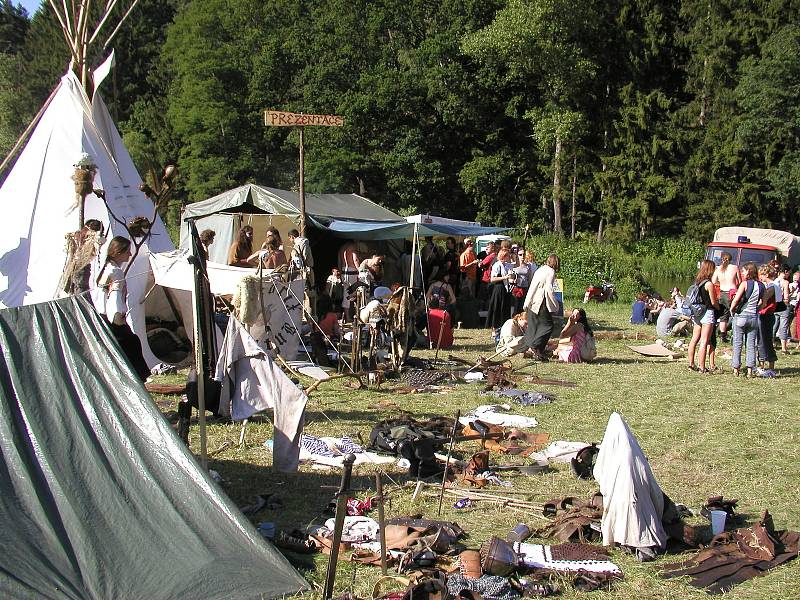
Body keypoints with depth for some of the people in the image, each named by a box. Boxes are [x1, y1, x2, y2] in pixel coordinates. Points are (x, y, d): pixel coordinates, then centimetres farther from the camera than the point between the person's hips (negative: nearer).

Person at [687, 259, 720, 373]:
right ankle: (702, 367, -6)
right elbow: (713, 302, -9)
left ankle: (691, 364, 17)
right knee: (705, 342, -6)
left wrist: (716, 299, 20)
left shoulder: (696, 282, 7)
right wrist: (719, 308, 12)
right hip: (707, 313, -7)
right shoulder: (709, 284, -14)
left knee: (694, 339, 11)